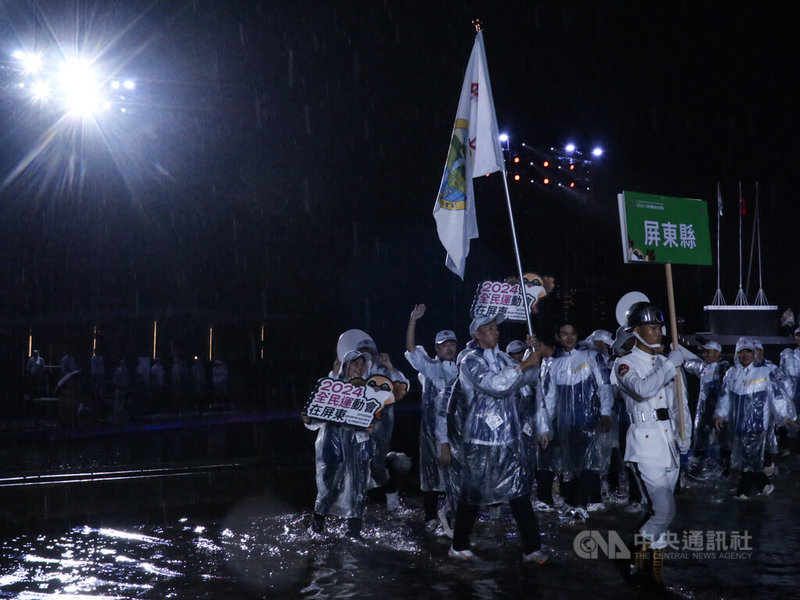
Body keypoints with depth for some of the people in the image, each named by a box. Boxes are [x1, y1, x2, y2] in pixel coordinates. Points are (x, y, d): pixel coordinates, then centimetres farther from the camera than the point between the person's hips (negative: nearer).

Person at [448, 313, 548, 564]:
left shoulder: (502, 358, 12)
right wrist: (523, 365, -21)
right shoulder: (471, 362, -9)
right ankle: (459, 546, 21)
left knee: (520, 493, 3)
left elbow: (527, 377, 9)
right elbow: (495, 384, -23)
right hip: (481, 442, -5)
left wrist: (534, 357, -6)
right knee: (472, 495, 5)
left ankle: (531, 548, 7)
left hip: (509, 439, 6)